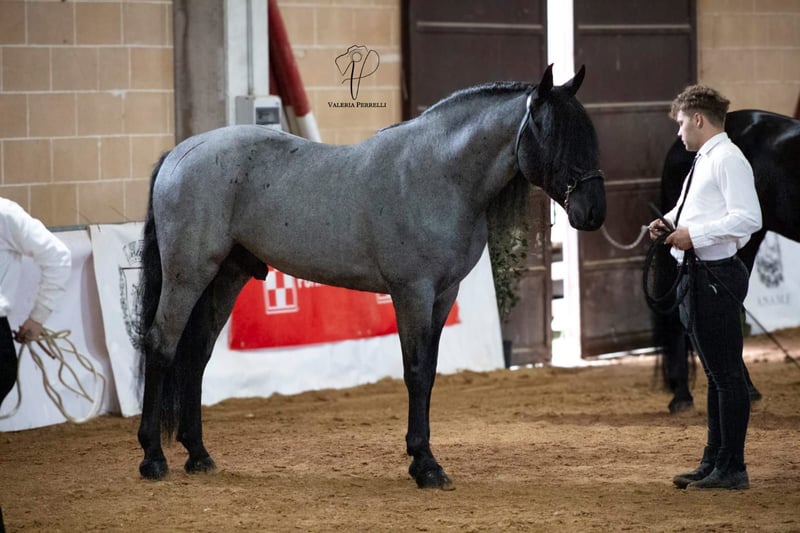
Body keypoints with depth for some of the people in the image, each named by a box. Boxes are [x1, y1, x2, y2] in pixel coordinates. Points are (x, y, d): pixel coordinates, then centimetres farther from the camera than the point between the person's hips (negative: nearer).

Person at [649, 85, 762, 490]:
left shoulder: (728, 160, -13)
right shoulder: (703, 162, 17)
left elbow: (748, 218, -22)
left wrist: (694, 235, -22)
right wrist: (670, 222, 10)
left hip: (716, 277, -11)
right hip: (697, 276, 11)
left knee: (726, 374, -6)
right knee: (715, 375, 17)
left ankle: (732, 469, -2)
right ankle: (713, 463, 25)